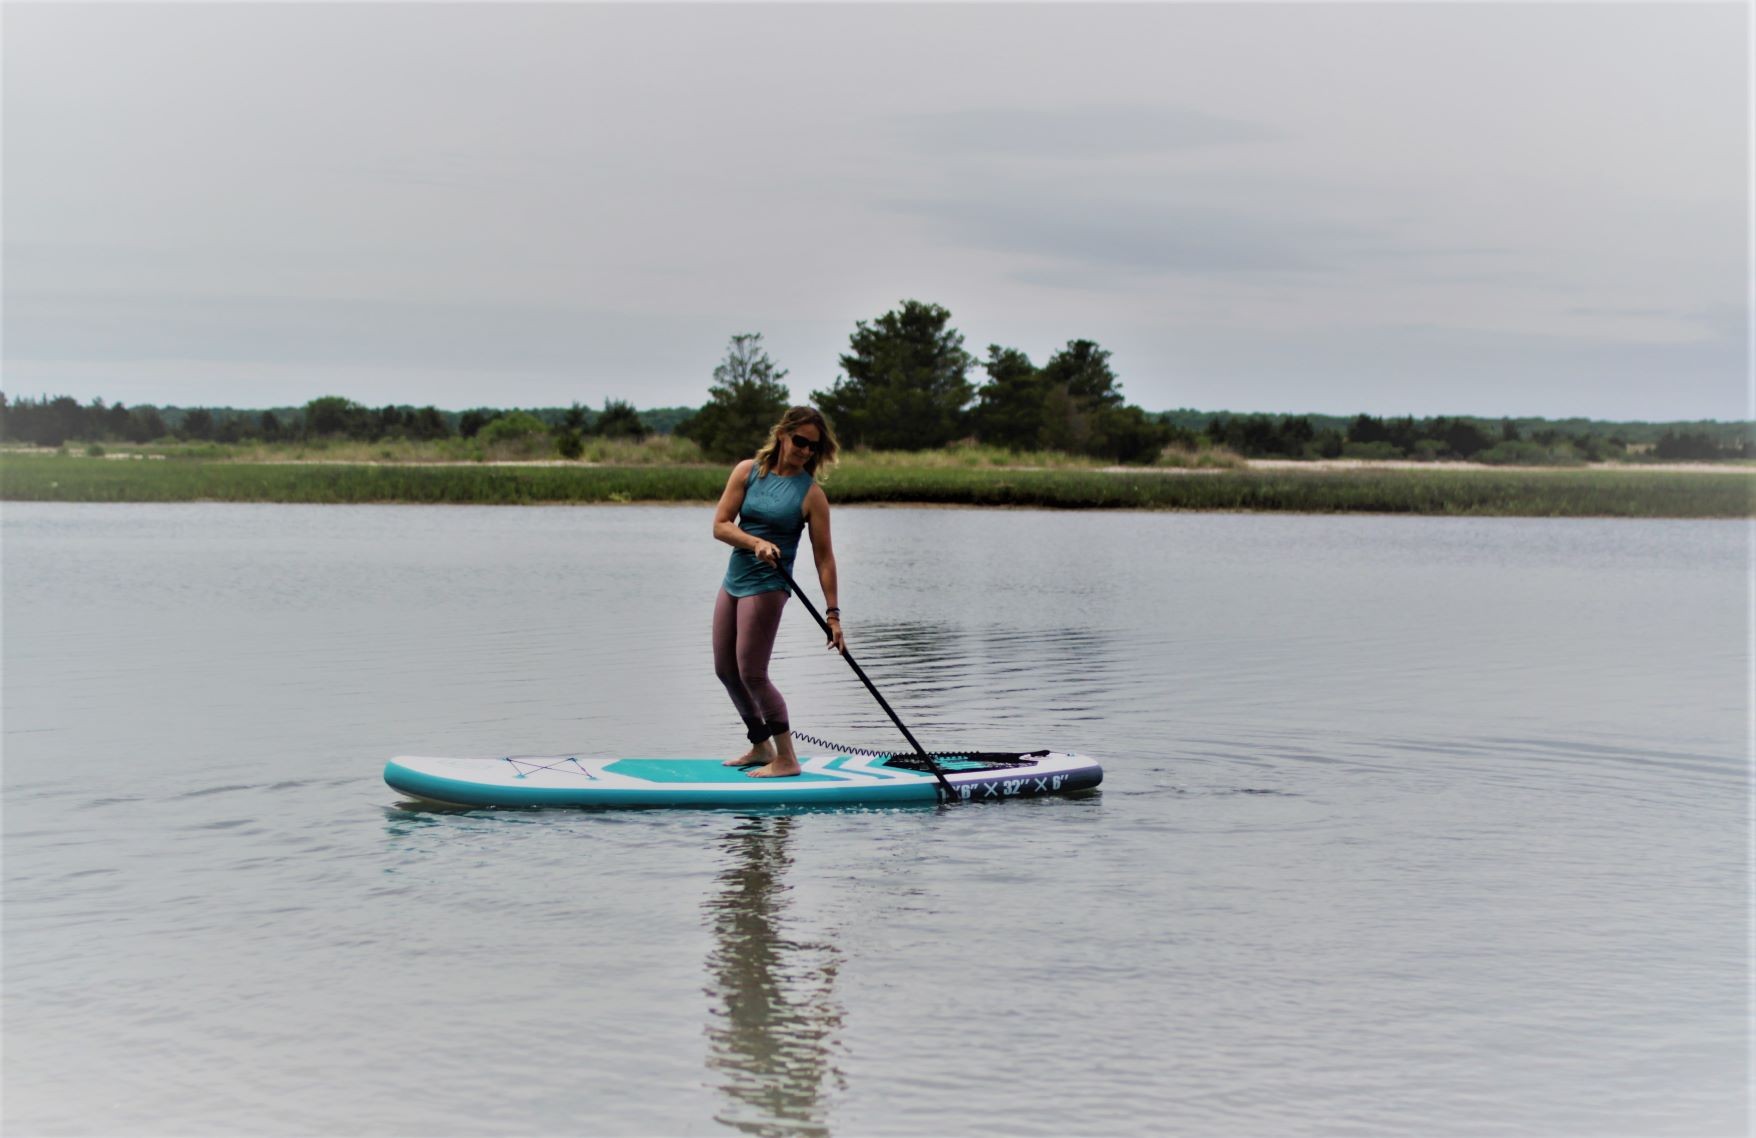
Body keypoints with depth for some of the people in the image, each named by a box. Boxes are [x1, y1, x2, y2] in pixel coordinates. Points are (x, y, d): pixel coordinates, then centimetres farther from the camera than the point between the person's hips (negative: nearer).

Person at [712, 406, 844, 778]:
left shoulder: (811, 494, -8)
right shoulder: (748, 471, 2)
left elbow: (823, 556, -8)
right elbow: (720, 525, -4)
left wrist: (832, 614, -10)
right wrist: (755, 542, -22)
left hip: (767, 586, -6)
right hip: (734, 579, 6)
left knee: (752, 674, -10)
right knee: (726, 670, 12)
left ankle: (786, 759, -1)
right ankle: (761, 747, 28)